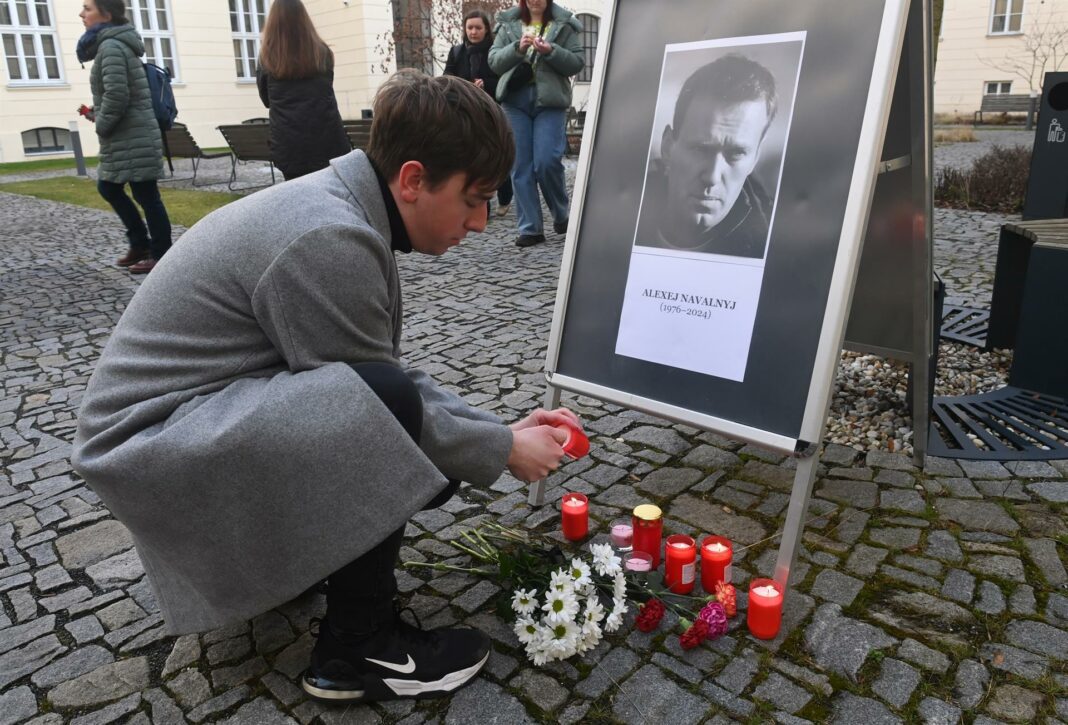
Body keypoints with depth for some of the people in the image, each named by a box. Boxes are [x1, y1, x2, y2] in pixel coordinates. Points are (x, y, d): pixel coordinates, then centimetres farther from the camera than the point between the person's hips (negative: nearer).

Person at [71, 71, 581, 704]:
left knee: (430, 459, 1)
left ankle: (272, 551, 18)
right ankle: (359, 647, -13)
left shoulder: (341, 205, 2)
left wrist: (499, 429, 2)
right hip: (156, 441, -9)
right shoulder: (329, 241, -28)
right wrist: (502, 451, -9)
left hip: (215, 411, 9)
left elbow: (390, 374, 6)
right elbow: (383, 396, -22)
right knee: (388, 406, -31)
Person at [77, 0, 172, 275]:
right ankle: (140, 243, 25)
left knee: (146, 196, -4)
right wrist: (97, 113, 14)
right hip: (126, 137, 11)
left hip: (132, 138, -11)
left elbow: (117, 96, -23)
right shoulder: (116, 44, 17)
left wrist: (101, 125, -9)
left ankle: (161, 255, 4)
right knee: (108, 188, 18)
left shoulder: (111, 46, -14)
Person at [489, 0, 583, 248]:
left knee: (547, 162, -12)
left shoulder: (564, 24, 7)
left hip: (550, 100, -2)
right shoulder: (508, 24, 12)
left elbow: (577, 62, 1)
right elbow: (494, 61, 4)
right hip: (515, 100, 3)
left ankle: (561, 215, 14)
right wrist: (517, 48, -13)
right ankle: (529, 228, 4)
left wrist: (551, 51, -15)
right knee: (520, 166, -1)